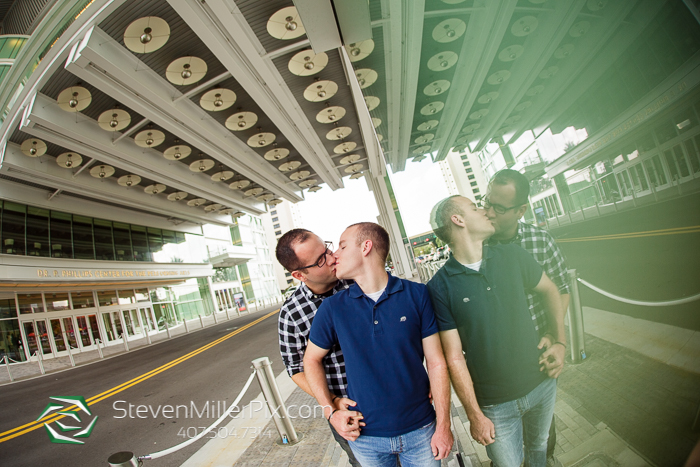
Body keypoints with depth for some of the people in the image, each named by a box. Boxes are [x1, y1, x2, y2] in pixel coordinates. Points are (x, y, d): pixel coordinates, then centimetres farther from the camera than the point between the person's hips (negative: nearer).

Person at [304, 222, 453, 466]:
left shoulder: (416, 294, -11)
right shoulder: (332, 308, -9)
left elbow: (436, 363, -7)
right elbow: (311, 359, 4)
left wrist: (443, 425, -5)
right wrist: (331, 411, -3)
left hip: (420, 430, 0)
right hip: (365, 437, 1)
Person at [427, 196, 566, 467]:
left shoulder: (512, 256, -6)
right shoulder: (440, 286, -19)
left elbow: (549, 290, 11)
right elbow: (454, 357, -16)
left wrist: (560, 340, 4)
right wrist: (474, 415, -12)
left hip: (542, 383, 5)